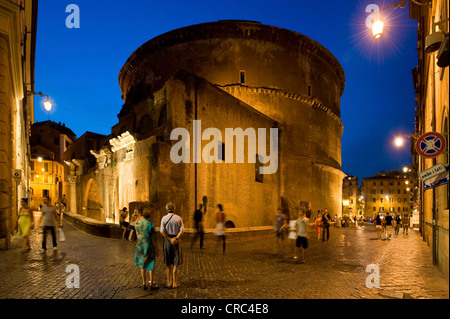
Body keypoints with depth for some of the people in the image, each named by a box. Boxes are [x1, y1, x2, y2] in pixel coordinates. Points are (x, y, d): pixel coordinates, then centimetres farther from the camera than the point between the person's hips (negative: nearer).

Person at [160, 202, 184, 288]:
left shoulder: (164, 218, -3)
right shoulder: (178, 218, -2)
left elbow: (162, 231, -10)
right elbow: (182, 230, -11)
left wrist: (170, 239, -9)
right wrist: (176, 238, -15)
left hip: (167, 240, 1)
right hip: (176, 241, -1)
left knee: (168, 263, 12)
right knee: (176, 263, 7)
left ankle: (169, 282, 17)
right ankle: (175, 283, 8)